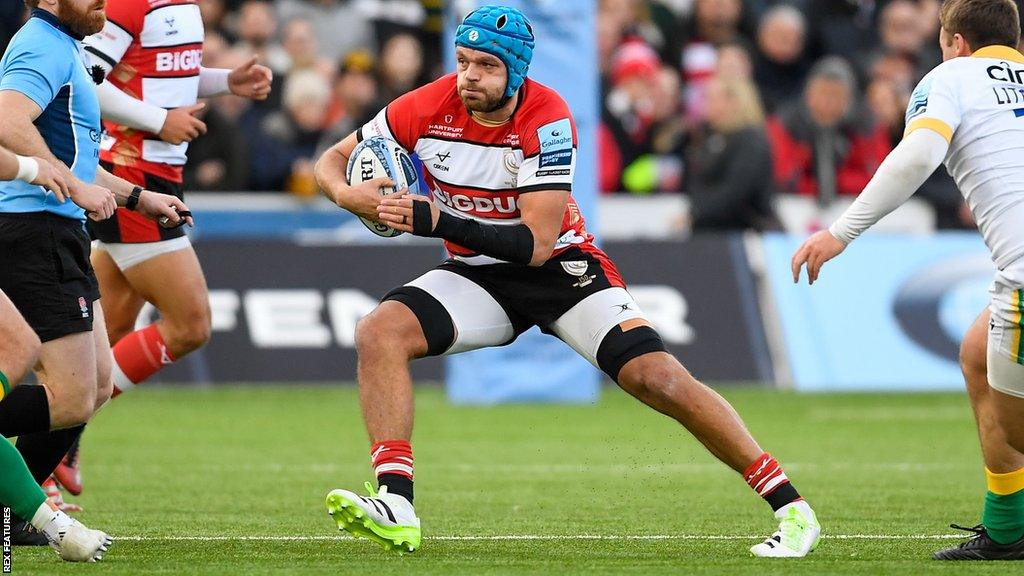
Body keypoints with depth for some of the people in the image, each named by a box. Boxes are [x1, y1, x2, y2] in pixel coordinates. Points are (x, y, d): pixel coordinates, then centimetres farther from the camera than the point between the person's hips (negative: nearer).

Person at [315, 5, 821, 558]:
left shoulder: (545, 120, -24)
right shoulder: (429, 108, -15)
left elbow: (536, 244, -27)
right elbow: (335, 158, -2)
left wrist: (439, 222, -37)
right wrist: (349, 194, -27)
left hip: (560, 266, -3)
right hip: (478, 276, 3)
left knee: (656, 377, -18)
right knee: (379, 332, -22)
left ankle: (789, 506, -8)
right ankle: (396, 507, -26)